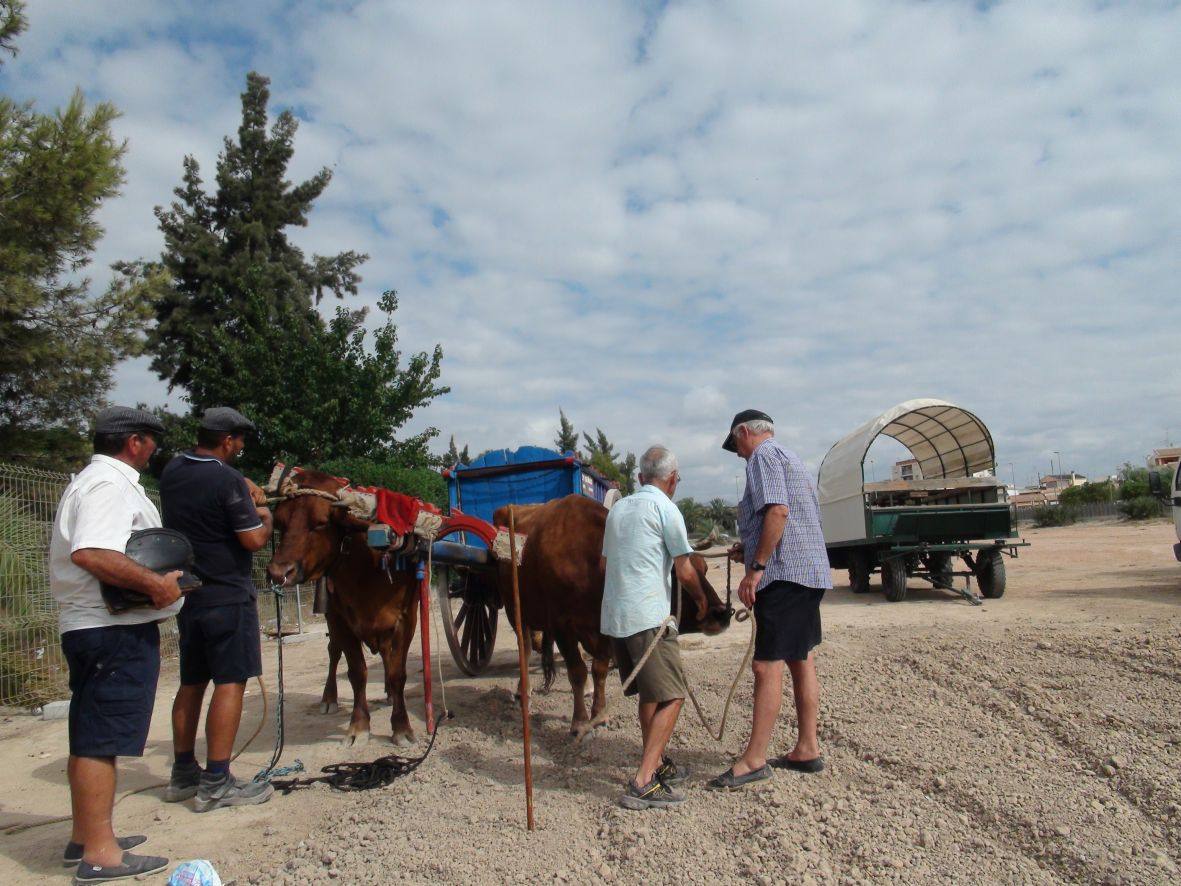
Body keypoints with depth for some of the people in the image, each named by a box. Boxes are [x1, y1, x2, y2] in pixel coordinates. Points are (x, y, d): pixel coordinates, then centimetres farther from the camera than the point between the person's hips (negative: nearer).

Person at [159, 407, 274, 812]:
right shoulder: (228, 481, -17)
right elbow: (254, 540, -16)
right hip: (227, 596, -8)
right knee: (231, 682, -3)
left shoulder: (172, 471, 7)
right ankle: (216, 783, -2)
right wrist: (265, 516, 3)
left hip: (187, 594, 8)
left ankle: (183, 774, 25)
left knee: (192, 683, 16)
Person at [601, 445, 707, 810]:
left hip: (612, 617, 8)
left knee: (649, 693, 20)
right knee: (671, 697, -4)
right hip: (648, 616, -8)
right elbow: (685, 571, -4)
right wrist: (702, 599, 14)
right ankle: (643, 783, -11)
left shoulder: (618, 508, 16)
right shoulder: (664, 507, -5)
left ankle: (657, 765, 28)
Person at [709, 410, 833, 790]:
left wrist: (756, 567, -21)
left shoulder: (764, 455, -6)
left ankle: (754, 760, -5)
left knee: (767, 666, -9)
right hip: (809, 571, 11)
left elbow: (778, 511, -21)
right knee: (801, 660, 14)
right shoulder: (791, 459, 23)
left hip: (783, 574, -11)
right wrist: (751, 549, 20)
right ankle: (807, 750, 21)